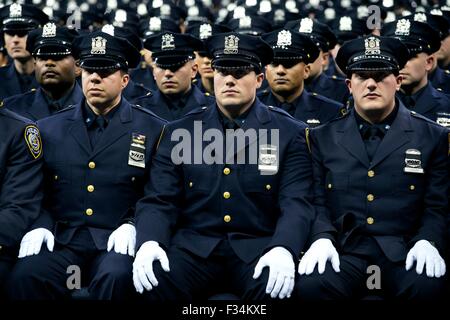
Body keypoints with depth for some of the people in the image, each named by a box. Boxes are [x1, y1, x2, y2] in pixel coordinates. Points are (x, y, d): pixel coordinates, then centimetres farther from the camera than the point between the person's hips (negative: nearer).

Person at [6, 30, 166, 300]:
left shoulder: (153, 130, 6)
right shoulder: (50, 128, 13)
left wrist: (132, 226, -12)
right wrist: (40, 226, -5)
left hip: (115, 243, -1)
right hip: (61, 240, 2)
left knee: (116, 277, -35)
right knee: (24, 276, -29)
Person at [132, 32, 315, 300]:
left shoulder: (290, 134, 6)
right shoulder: (180, 132, 11)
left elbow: (296, 202, -5)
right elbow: (159, 200, 4)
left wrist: (283, 249, -26)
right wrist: (149, 243, -17)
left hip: (258, 247, -1)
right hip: (194, 247, 1)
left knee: (277, 286, -34)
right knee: (152, 281, -29)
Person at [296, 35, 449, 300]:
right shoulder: (324, 137, 15)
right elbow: (317, 200, 11)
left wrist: (426, 241, -12)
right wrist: (322, 238, -9)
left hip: (402, 248, 0)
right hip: (344, 247, 0)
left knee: (427, 285, -34)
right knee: (311, 285, -32)